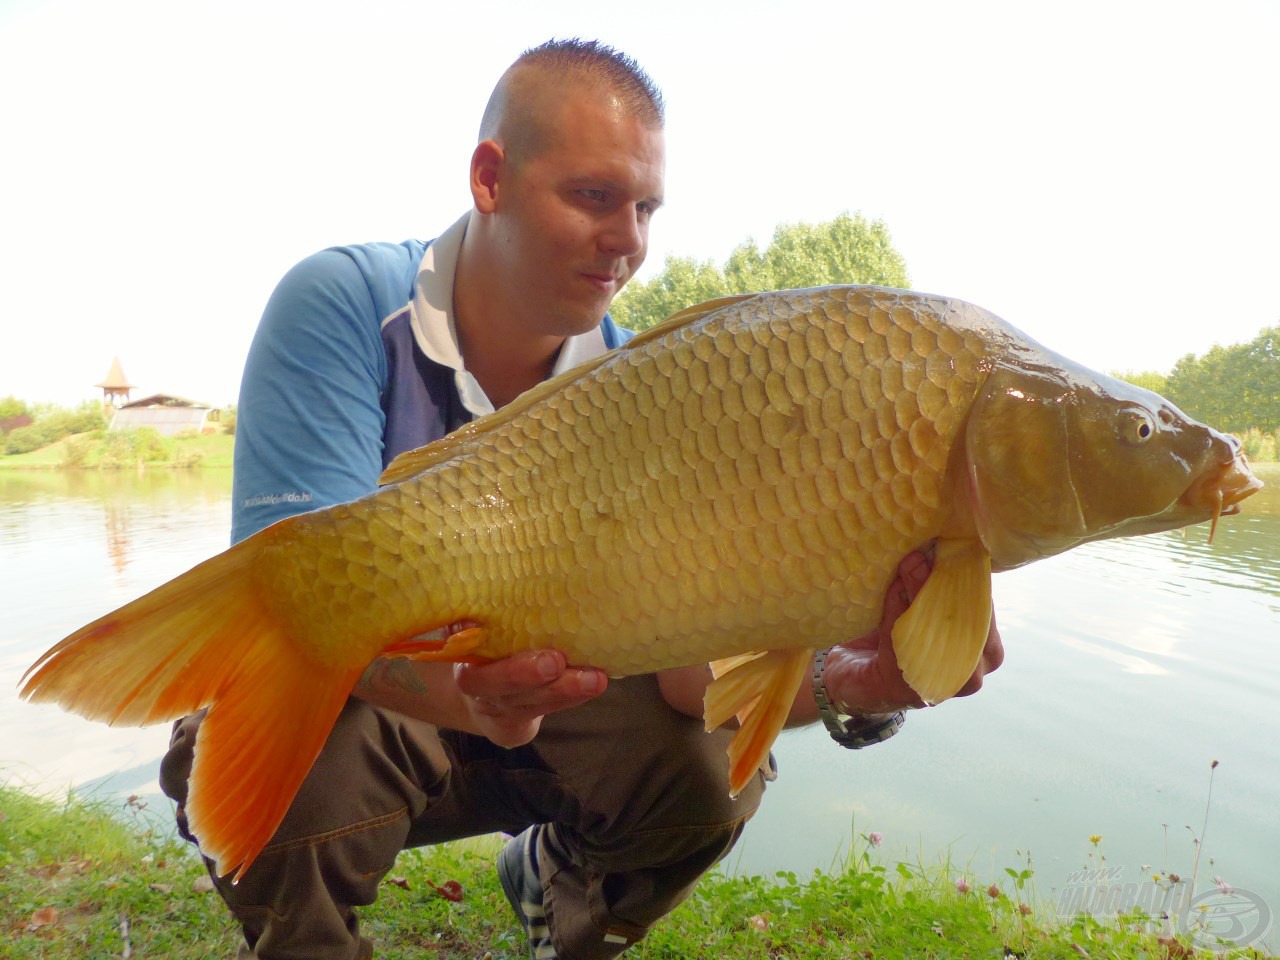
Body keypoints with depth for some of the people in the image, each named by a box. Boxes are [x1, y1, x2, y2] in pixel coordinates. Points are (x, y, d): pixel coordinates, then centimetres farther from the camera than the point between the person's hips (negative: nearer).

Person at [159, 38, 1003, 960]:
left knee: (712, 764, -18)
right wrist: (464, 690, -49)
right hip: (350, 696, -2)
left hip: (539, 707, 3)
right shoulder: (340, 305, -21)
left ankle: (556, 882, 17)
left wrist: (839, 681, -40)